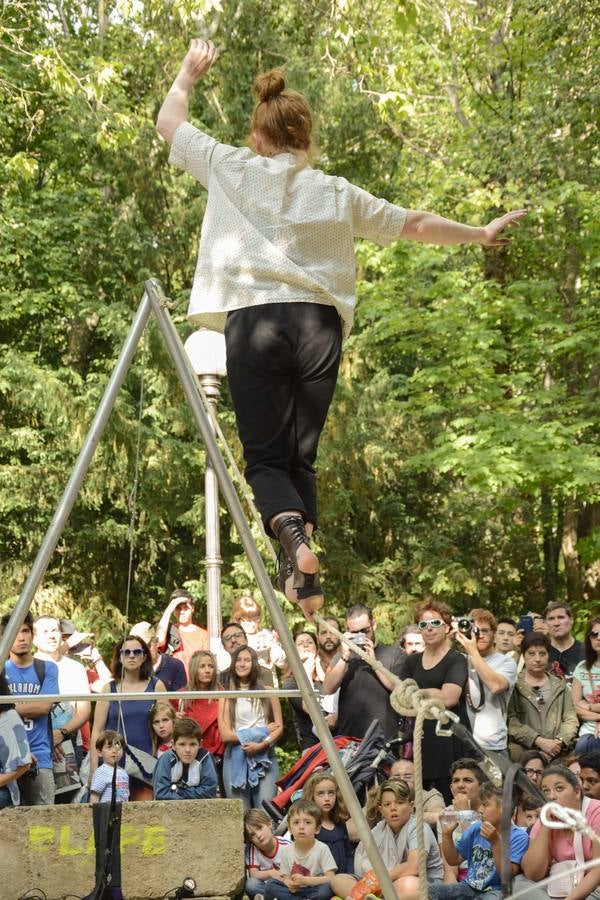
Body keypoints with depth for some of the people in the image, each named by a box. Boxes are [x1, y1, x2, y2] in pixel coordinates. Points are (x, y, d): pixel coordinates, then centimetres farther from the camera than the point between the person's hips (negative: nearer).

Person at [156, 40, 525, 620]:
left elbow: (168, 122, 22)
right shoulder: (337, 194, 12)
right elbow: (414, 224, 20)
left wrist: (188, 74, 40)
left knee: (264, 455, 2)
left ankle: (292, 533, -27)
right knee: (301, 455, 11)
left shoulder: (231, 170, 8)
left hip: (254, 320, -2)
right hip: (319, 325, 2)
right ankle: (303, 574, 1)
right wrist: (479, 234, 34)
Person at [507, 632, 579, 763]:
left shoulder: (560, 685, 19)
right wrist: (539, 741, -14)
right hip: (523, 750, -2)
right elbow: (510, 721, -5)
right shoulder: (513, 685, 6)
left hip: (557, 752, 2)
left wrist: (559, 741, -6)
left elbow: (571, 719, 13)